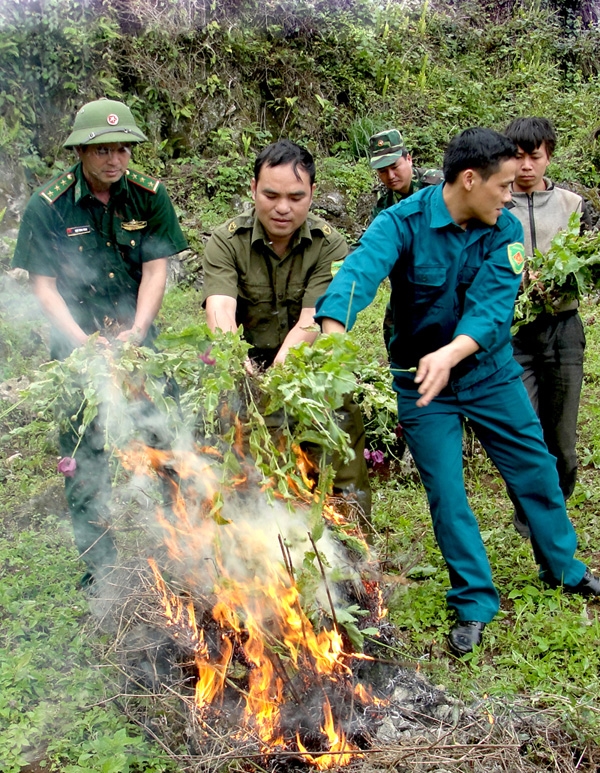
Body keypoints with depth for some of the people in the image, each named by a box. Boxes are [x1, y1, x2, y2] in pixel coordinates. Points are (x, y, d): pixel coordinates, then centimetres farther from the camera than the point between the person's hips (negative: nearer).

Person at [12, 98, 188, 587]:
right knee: (85, 455, 2)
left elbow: (155, 271, -6)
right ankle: (100, 565, 16)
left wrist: (137, 331, -20)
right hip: (78, 345, -1)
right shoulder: (48, 206, -7)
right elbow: (43, 285, -9)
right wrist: (82, 341, -21)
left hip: (140, 341, 2)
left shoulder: (150, 196, -2)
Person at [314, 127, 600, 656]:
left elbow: (491, 307, -23)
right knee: (446, 493, 2)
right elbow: (358, 275, -39)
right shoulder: (401, 224, -20)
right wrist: (332, 336, -59)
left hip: (490, 371, 3)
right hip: (420, 377, -3)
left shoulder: (505, 231, -11)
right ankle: (475, 603, 20)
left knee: (536, 470, 13)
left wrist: (450, 355, -43)